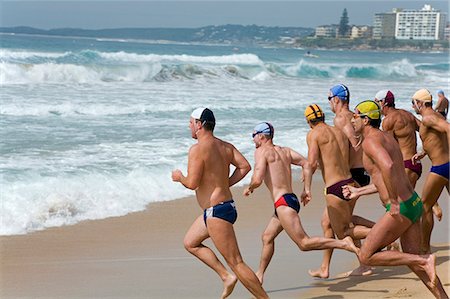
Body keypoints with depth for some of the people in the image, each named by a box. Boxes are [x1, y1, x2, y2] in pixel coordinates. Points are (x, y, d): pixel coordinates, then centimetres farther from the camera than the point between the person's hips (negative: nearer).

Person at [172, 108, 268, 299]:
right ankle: (226, 276, 16)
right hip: (225, 204, 10)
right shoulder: (225, 146, 8)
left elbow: (192, 183, -22)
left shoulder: (197, 149, -17)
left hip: (216, 212, -10)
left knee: (236, 263, -5)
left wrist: (179, 177, 0)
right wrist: (224, 184, 10)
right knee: (190, 243, 24)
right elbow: (245, 166, 3)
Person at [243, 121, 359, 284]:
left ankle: (343, 243, -22)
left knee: (304, 243, -13)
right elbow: (306, 164, 8)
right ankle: (260, 275, 29)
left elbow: (257, 180, -16)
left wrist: (249, 188, 6)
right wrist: (307, 190, 9)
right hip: (291, 199, 10)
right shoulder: (285, 150, 16)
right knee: (267, 237, 21)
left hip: (283, 203, -10)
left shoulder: (262, 151, -6)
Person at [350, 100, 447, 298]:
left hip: (401, 208, -10)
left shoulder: (370, 141, -12)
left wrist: (393, 201, -25)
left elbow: (387, 166, -33)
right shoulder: (387, 137, 19)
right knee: (411, 258, 15)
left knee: (366, 257, -2)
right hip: (413, 202, 10)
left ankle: (424, 261, -9)